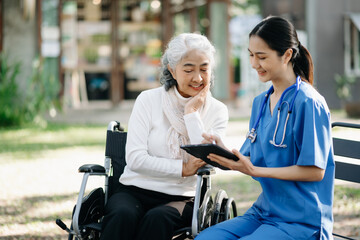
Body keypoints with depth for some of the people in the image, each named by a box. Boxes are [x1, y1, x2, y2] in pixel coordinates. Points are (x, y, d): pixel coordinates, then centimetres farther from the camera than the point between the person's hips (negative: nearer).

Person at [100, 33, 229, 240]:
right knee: (124, 215, -35)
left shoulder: (217, 111, 6)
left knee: (158, 218, -34)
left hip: (180, 198, 0)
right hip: (135, 191, 0)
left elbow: (207, 162, -10)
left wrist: (192, 113, -9)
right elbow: (135, 158, -6)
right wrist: (183, 169, -10)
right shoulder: (149, 100, 3)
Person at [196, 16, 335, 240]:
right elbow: (251, 160, 13)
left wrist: (254, 170, -22)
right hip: (264, 211, 8)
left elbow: (314, 171, -16)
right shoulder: (260, 102, 12)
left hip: (302, 221, -8)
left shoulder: (309, 103, -13)